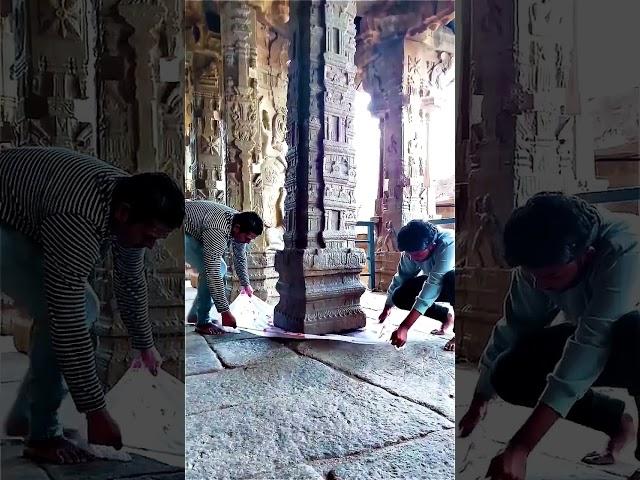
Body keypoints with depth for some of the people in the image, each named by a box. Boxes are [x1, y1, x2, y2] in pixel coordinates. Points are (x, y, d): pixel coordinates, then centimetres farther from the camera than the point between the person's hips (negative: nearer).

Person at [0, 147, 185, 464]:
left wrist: (144, 345, 12)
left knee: (85, 309, 4)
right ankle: (42, 436, -3)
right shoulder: (78, 223, -40)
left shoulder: (129, 200, -13)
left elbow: (131, 280, 2)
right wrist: (96, 412, -32)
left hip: (27, 219, 9)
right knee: (57, 317, -22)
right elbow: (68, 324, -39)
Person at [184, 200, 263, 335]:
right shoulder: (217, 230, -39)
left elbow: (240, 256, 6)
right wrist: (225, 311, -36)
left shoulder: (239, 222, -12)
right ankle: (203, 322, -10)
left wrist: (245, 283, 14)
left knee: (221, 268, 6)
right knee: (208, 271, -23)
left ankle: (194, 315, 16)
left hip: (197, 232, 9)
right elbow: (212, 272, -40)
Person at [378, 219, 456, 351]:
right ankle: (447, 316, 7)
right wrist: (387, 308, 6)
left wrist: (404, 327, -47)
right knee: (400, 297, -16)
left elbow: (433, 286, -44)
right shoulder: (412, 251, -18)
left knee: (451, 277, -41)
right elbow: (400, 277, -3)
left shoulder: (448, 245, -38)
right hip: (437, 282, 6)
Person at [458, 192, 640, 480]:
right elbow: (512, 329, -8)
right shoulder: (538, 263, -18)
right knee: (510, 374, -15)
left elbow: (590, 349, -42)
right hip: (600, 342, 5)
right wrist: (478, 403, 1)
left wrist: (520, 448, -42)